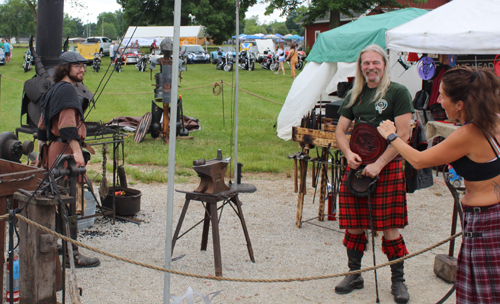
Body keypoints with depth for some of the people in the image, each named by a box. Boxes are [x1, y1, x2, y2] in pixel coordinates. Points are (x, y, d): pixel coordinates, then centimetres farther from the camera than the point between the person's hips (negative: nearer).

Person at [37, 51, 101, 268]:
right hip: (65, 150, -10)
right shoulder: (66, 89, -11)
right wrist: (77, 151, -30)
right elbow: (67, 124, -24)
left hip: (53, 150, 10)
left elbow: (42, 126, 24)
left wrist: (41, 152, 28)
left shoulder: (53, 90, 20)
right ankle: (71, 254, -7)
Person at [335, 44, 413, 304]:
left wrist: (379, 164, -17)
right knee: (353, 224, 9)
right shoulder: (354, 95, 12)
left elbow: (403, 134, -11)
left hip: (388, 168, -5)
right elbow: (340, 130, 14)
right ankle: (354, 274, 24)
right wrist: (348, 153, -7)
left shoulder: (398, 92, -4)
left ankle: (398, 280, 12)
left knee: (389, 227, -2)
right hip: (356, 167, 5)